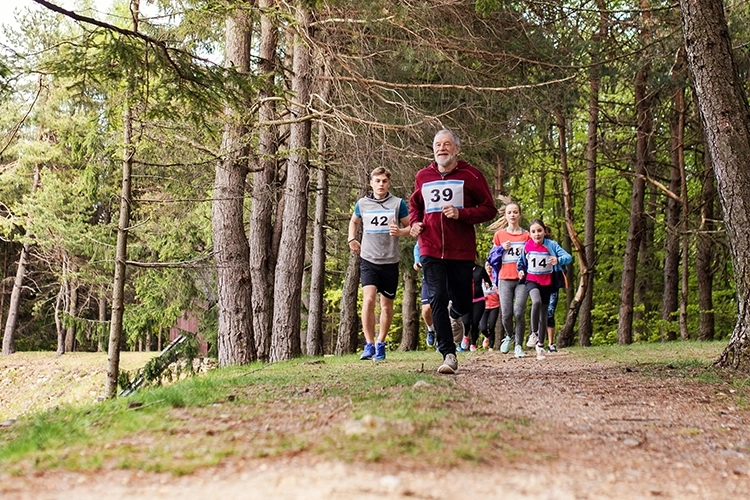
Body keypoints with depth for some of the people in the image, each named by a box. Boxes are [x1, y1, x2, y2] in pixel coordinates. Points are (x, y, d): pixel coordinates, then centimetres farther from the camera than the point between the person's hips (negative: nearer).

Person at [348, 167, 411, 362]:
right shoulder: (362, 203, 5)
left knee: (387, 305, 8)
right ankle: (369, 345, -11)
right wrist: (351, 239, 10)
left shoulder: (398, 203, 0)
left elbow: (410, 227, 6)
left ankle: (380, 344, 24)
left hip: (390, 261, 0)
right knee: (368, 299, -18)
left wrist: (399, 232, -15)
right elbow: (354, 222, 25)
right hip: (368, 260, 0)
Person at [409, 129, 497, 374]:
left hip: (462, 251, -1)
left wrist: (461, 213, -17)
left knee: (463, 302, 6)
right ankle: (449, 355, -4)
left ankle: (454, 316, 45)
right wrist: (414, 223, 4)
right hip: (431, 250, 1)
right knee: (437, 299, -8)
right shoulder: (422, 177, 9)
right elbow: (414, 205, 25)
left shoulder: (471, 176, -1)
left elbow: (489, 210, -1)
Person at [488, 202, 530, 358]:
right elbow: (492, 258, 10)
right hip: (505, 279, 1)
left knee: (519, 313, -12)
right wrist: (502, 249, -7)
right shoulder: (499, 235, 10)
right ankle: (509, 336, 25)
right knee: (506, 314, -6)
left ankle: (519, 346, 2)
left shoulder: (526, 235, 8)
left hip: (522, 279, -1)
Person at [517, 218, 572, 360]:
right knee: (536, 302, -32)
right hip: (532, 281, -1)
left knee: (544, 315, 7)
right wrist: (521, 271, -1)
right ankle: (534, 333, -17)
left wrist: (558, 260, -35)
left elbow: (568, 257, -17)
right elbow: (521, 260, 16)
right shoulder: (527, 246, -4)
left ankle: (541, 345, 18)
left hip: (547, 283, 1)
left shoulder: (551, 245, -9)